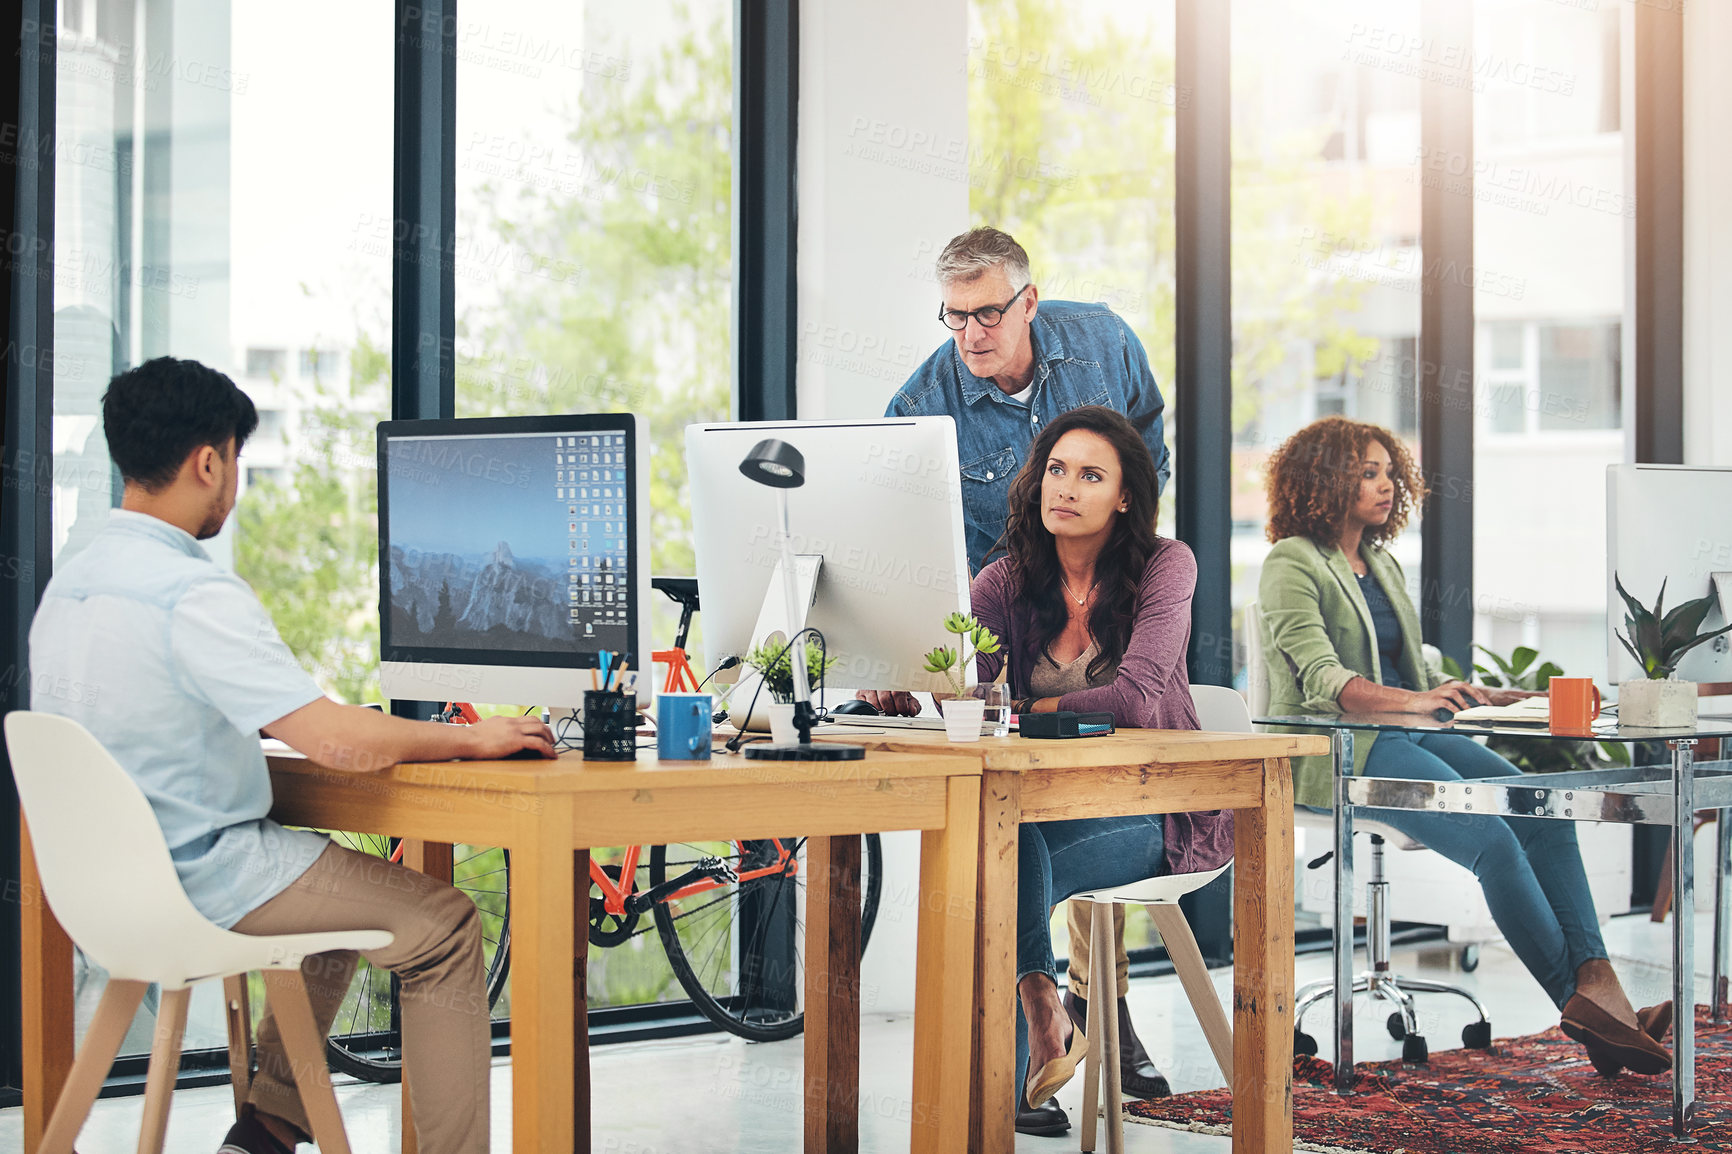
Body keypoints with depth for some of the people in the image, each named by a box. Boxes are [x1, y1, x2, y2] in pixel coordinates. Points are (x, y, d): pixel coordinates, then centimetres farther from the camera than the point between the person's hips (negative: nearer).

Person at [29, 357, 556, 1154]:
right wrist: (473, 739, -13)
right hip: (200, 881, -9)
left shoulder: (67, 585, 5)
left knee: (348, 881, 28)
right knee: (443, 925, 0)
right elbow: (341, 744, -27)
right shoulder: (192, 595, -24)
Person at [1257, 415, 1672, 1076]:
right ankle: (1582, 1003, -25)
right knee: (1493, 840, -28)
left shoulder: (1383, 565, 23)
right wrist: (1415, 700, -30)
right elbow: (1321, 680, -16)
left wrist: (1472, 697, 10)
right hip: (1333, 752, -7)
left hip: (1406, 738, 7)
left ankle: (1600, 989, -33)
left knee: (1544, 814, -20)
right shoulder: (1292, 565, -2)